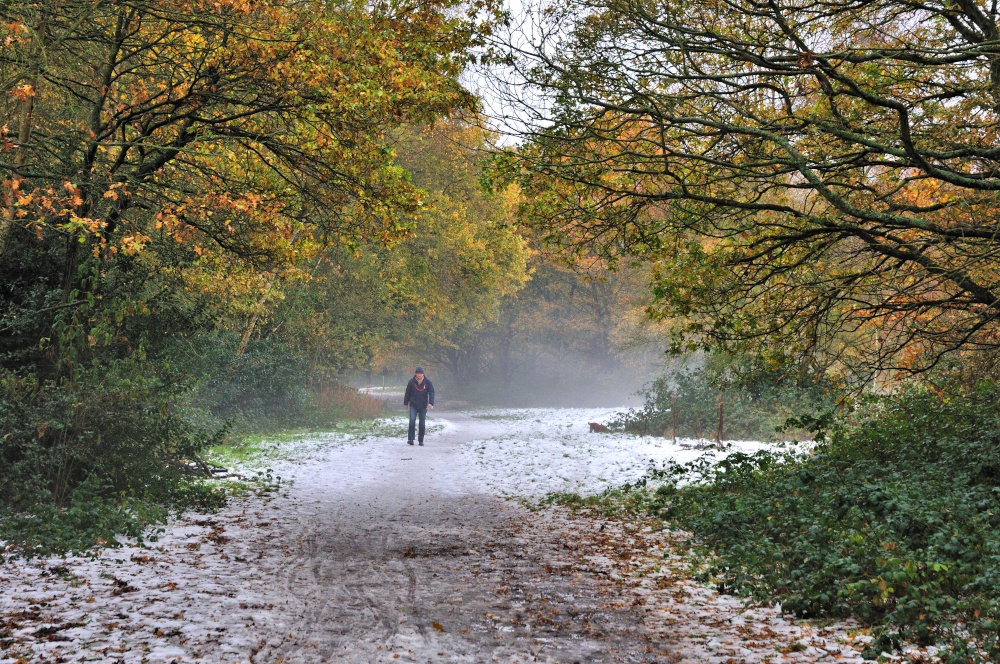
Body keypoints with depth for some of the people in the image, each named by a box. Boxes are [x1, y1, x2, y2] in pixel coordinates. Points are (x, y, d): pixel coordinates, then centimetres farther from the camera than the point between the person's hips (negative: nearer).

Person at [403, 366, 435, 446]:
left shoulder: (428, 382, -3)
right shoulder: (411, 382, -1)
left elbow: (431, 393, -7)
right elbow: (407, 393, 8)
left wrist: (431, 403, -22)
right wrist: (405, 403, 12)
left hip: (423, 406, 1)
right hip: (413, 405, -1)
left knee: (422, 423, 5)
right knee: (412, 420, -16)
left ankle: (421, 440, 16)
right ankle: (410, 439, -13)